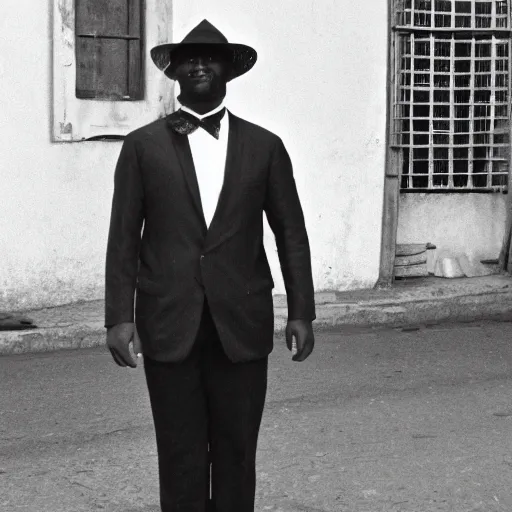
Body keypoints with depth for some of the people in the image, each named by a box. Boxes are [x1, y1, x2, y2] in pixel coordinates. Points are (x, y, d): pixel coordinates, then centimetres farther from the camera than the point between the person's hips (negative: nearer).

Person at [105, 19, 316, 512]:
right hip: (169, 324, -1)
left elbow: (291, 234, 8)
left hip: (242, 325, 1)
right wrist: (119, 316, -4)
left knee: (237, 452, 6)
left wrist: (301, 311, 3)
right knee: (180, 455, 4)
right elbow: (123, 237, 3)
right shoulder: (143, 146, 5)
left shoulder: (264, 146, 7)